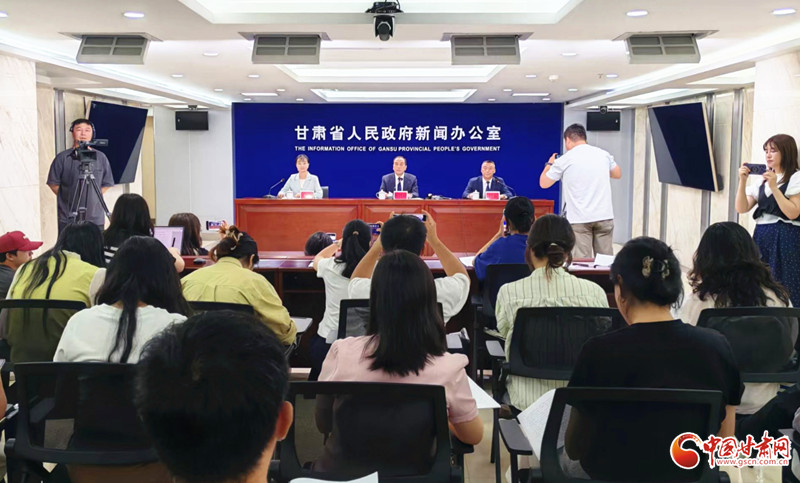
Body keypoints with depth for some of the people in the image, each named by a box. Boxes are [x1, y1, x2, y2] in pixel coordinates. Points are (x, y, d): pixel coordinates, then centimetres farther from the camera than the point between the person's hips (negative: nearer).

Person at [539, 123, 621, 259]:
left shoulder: (564, 160, -4)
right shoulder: (603, 154, 8)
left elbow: (544, 183, 5)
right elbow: (618, 174, 24)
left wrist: (549, 164, 22)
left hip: (579, 218, -4)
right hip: (604, 216, 4)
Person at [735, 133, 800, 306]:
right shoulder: (763, 179, 15)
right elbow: (741, 208, 6)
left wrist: (774, 187, -18)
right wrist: (742, 181, -5)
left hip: (786, 239, -6)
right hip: (762, 237, 6)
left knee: (786, 290, -5)